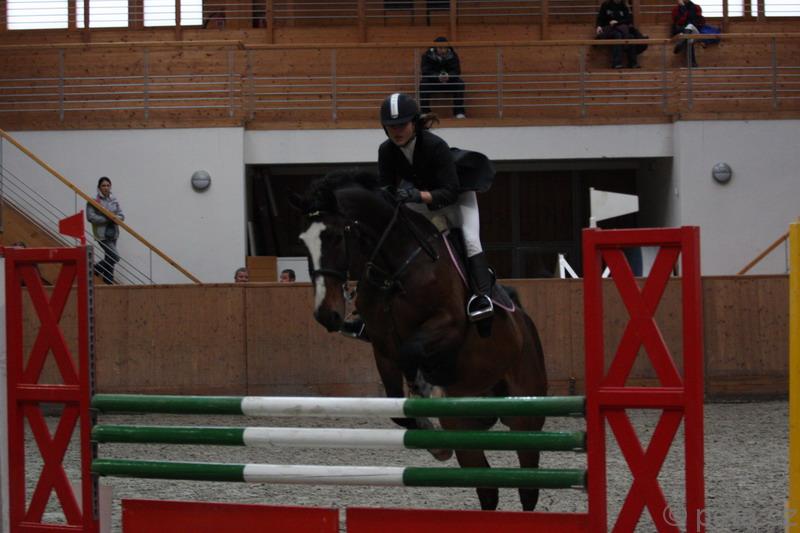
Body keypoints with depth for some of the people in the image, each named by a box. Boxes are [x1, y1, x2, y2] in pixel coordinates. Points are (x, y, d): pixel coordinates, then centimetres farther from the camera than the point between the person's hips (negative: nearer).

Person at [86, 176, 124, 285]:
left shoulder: (114, 200, 7)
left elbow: (121, 216, 6)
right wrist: (107, 218, -19)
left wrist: (115, 217, -17)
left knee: (109, 259, 13)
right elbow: (90, 217, -17)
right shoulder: (94, 201, -9)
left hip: (113, 234, 6)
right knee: (114, 257, -12)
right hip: (102, 234, -6)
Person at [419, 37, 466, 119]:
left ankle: (459, 112, -22)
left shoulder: (453, 55, -5)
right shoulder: (427, 56, -11)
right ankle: (425, 112, -28)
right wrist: (438, 77, -42)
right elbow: (426, 72, -22)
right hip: (432, 82, -1)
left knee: (459, 83, -27)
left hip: (449, 81, 1)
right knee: (423, 84, -32)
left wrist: (448, 76, -39)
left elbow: (456, 71, -15)